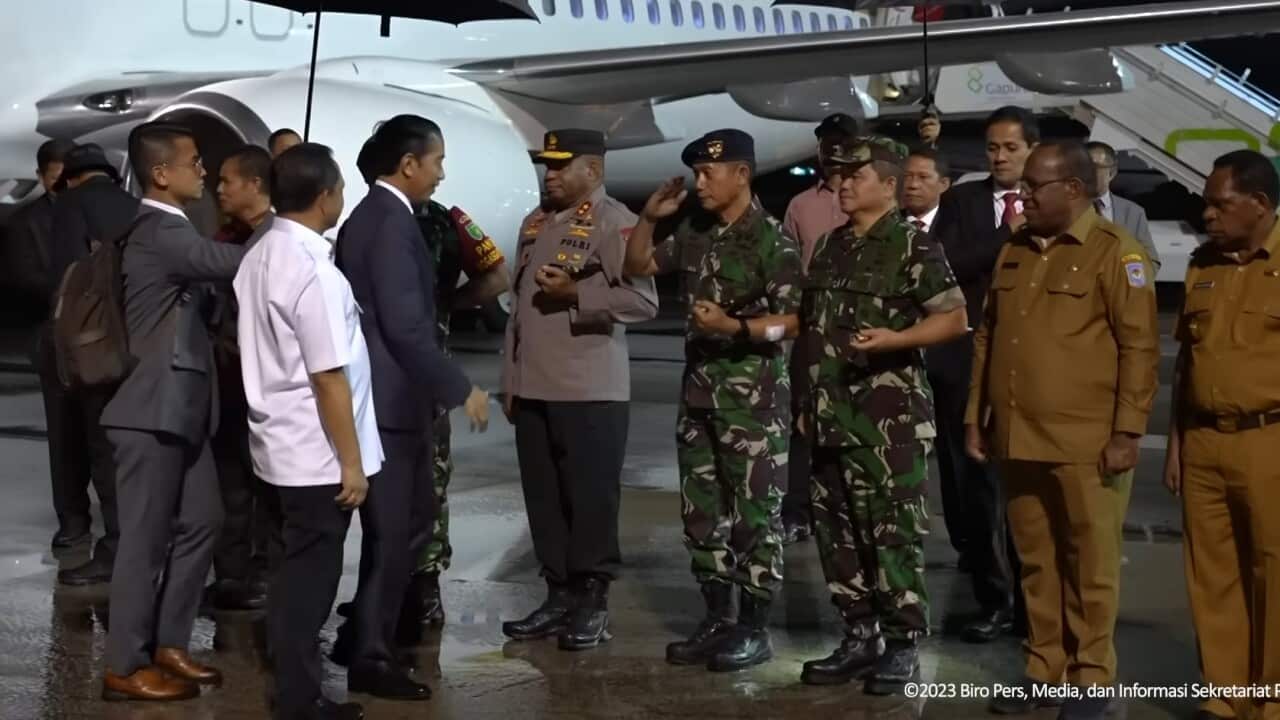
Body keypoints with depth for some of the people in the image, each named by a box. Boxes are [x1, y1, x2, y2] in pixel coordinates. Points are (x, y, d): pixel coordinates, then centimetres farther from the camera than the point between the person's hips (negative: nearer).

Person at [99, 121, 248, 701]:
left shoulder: (167, 229, 15)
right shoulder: (158, 233, -19)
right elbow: (240, 262, -28)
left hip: (177, 406, 10)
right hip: (152, 409, -10)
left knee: (201, 523, 14)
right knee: (147, 538, -2)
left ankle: (167, 645, 23)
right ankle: (125, 666, 8)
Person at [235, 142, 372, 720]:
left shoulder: (259, 257, 7)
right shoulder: (313, 270, -20)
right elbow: (328, 378, -21)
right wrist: (351, 461, -15)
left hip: (284, 444, 9)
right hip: (317, 453, -9)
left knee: (300, 570, 16)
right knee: (310, 575, 0)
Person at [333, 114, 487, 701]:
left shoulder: (365, 217, 12)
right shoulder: (393, 224, -19)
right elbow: (405, 327, -24)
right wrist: (460, 389, -17)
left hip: (379, 394, 10)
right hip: (391, 400, -10)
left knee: (415, 517, 18)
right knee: (393, 530, 1)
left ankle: (362, 637, 25)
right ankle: (370, 657, 12)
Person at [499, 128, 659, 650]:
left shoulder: (614, 222, -8)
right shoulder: (535, 224, 16)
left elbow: (643, 301, -18)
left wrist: (575, 294, -20)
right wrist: (510, 380, 17)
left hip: (591, 391, -7)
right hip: (534, 389, 8)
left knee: (591, 501, 0)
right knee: (543, 501, 11)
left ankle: (593, 603, 9)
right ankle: (560, 597, 20)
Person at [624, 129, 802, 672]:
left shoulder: (770, 240, -12)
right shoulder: (694, 233, 9)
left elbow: (796, 319, -15)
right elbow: (639, 266, 20)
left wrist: (734, 327, -24)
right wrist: (649, 217, 6)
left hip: (754, 398, -7)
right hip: (699, 392, 8)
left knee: (754, 515, -1)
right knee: (702, 513, 11)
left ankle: (754, 629, 6)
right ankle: (716, 619, 20)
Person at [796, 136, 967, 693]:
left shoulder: (913, 246, -6)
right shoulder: (831, 246, 16)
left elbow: (955, 318, -10)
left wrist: (891, 339, -23)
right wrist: (806, 400, 18)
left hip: (889, 416, -7)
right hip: (832, 415, 8)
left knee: (893, 533, -4)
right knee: (837, 531, 10)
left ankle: (903, 646, 4)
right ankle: (860, 637, 20)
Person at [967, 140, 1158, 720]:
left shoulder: (1114, 251, -5)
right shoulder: (1013, 252, 13)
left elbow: (1140, 346, -8)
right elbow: (986, 337, 18)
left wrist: (1128, 432, -12)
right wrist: (976, 418, 14)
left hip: (1082, 441, -5)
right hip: (1017, 438, 6)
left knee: (1089, 564, 3)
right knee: (1036, 561, 12)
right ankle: (1044, 667, 23)